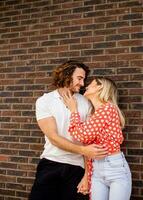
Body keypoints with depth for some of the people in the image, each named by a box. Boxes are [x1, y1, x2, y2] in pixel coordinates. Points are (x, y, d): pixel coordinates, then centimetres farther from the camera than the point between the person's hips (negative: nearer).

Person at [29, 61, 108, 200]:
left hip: (76, 167, 1)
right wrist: (83, 150, -25)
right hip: (50, 163, -1)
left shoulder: (85, 103, 1)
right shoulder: (44, 101, -4)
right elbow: (53, 137, -13)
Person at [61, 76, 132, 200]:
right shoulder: (93, 114, 13)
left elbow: (82, 135, -16)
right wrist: (86, 176, 10)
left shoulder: (108, 108, -12)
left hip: (116, 168, -7)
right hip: (96, 170, 7)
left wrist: (73, 110, -3)